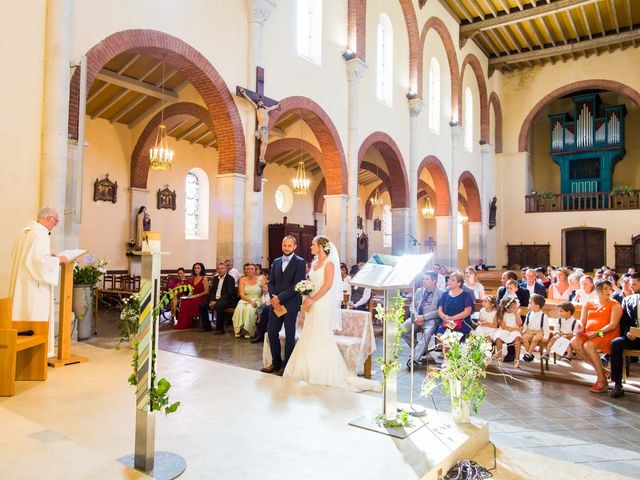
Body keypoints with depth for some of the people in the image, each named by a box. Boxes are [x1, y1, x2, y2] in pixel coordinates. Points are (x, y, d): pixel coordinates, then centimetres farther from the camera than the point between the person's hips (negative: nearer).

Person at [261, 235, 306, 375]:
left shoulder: (300, 262, -6)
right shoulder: (276, 262, 13)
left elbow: (297, 285, -13)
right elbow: (271, 282, 12)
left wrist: (280, 298, -15)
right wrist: (273, 297, -7)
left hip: (291, 304, -5)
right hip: (276, 303, 5)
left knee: (289, 335, 3)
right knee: (272, 332, 5)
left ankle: (286, 365, 13)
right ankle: (276, 362, 19)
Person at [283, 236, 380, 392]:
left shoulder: (329, 263, -9)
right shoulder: (314, 264, 15)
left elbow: (327, 285, -17)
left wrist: (312, 300, -17)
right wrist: (307, 297, 1)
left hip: (323, 305, -8)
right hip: (313, 304, 8)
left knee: (322, 338, -3)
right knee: (310, 337, 10)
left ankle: (327, 372, 8)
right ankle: (309, 370, 20)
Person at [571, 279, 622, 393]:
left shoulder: (614, 305, 5)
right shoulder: (588, 304, 18)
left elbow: (613, 324, -7)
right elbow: (582, 321, 13)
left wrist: (598, 332, -20)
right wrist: (580, 328, -10)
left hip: (607, 334, -5)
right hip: (588, 334, 5)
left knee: (588, 346, -33)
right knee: (574, 343, -25)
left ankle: (602, 380, -19)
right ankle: (599, 369, -11)